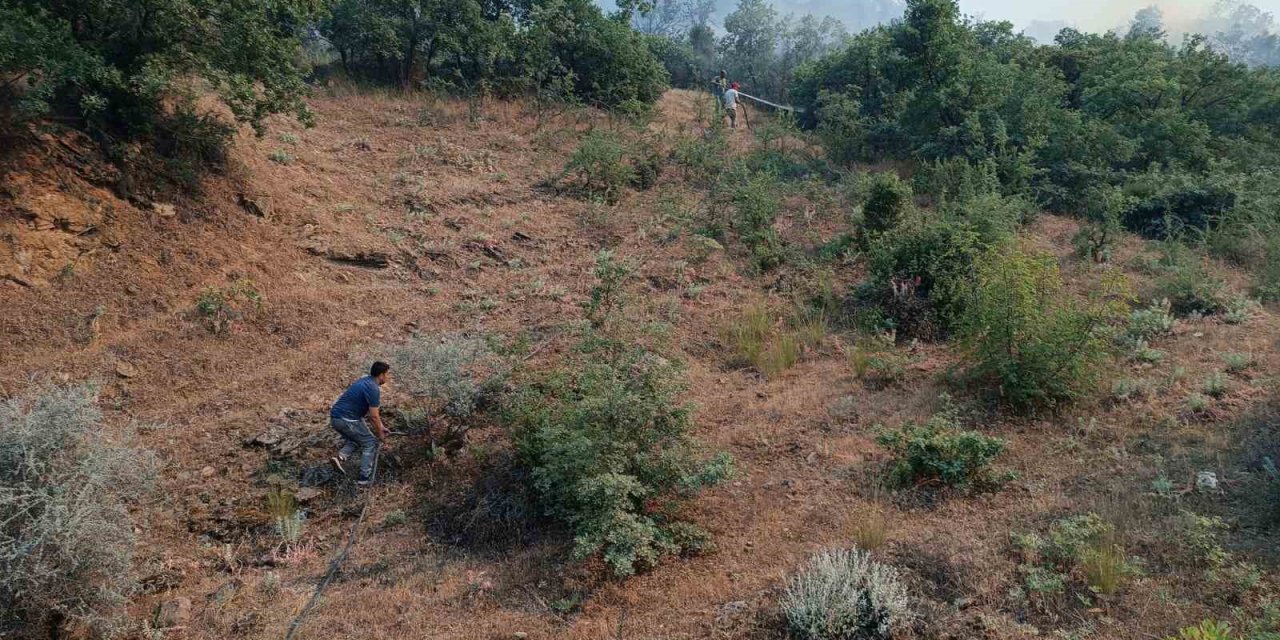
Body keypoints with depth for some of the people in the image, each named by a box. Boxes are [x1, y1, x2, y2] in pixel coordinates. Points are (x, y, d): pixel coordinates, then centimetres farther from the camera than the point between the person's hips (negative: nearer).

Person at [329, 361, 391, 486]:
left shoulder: (365, 381, 16)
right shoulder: (373, 389, -14)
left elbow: (369, 410, 24)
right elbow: (374, 416, -11)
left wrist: (381, 427, 25)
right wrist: (380, 433, 4)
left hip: (335, 417, 9)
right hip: (347, 419, -9)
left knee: (355, 439, 28)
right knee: (370, 443, 5)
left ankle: (341, 457, 3)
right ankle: (365, 478, 4)